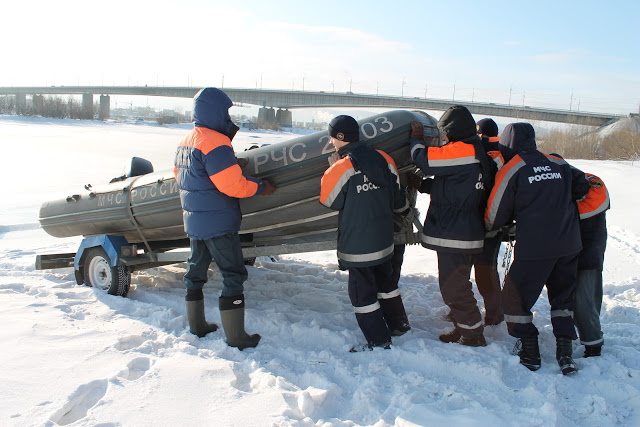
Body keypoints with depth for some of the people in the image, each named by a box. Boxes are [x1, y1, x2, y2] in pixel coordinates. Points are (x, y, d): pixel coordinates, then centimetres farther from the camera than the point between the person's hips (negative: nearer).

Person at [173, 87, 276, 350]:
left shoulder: (185, 142, 10)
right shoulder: (215, 143, -18)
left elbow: (180, 176, 19)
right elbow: (232, 185, -23)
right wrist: (261, 187, -8)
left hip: (193, 222, 9)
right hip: (219, 224, -9)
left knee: (196, 270, 18)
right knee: (233, 275, -1)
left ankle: (197, 326, 31)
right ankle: (236, 337, 3)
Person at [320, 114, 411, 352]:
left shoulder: (341, 168, -19)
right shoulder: (383, 159, -1)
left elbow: (330, 201, -5)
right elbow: (396, 196, 9)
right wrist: (405, 209, 32)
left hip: (357, 245, -7)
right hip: (384, 240, 7)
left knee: (362, 291, 5)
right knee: (385, 281, 24)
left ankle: (379, 340, 13)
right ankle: (399, 324, 38)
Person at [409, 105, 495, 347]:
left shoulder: (461, 151, -18)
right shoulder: (478, 153, 13)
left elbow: (423, 158, -13)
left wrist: (417, 138, 6)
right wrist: (425, 184, 19)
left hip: (454, 236, -10)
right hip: (470, 234, 10)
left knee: (453, 288, -1)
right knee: (457, 285, 20)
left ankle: (472, 336, 9)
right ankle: (463, 330, 31)